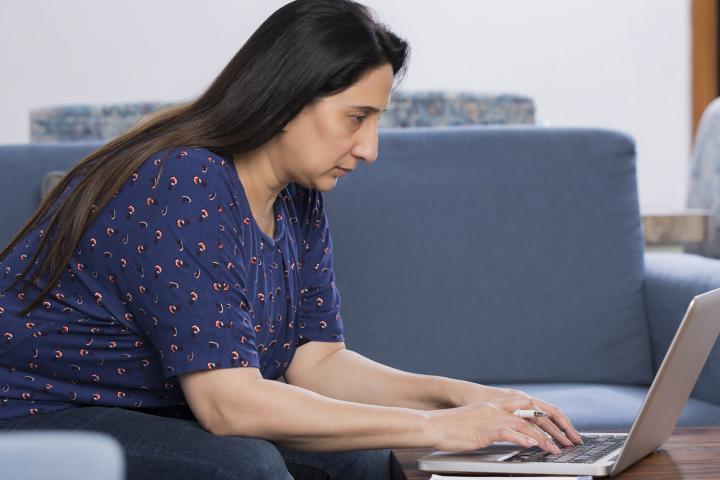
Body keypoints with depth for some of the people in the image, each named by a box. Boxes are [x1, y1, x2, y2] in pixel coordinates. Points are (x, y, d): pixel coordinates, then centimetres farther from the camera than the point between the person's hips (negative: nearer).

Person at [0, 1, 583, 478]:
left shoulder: (297, 199, 4)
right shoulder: (183, 186, -25)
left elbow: (317, 361, 4)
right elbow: (229, 402, -31)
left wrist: (462, 395, -10)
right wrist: (432, 428, -29)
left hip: (163, 417, 8)